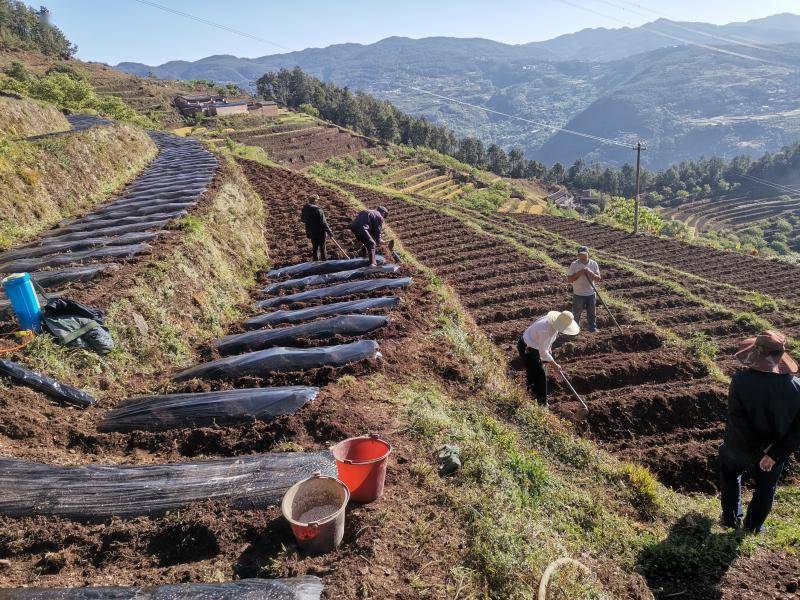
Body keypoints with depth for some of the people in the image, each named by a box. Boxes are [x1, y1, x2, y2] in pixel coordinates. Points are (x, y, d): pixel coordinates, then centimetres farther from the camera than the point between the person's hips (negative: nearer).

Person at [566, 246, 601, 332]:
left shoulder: (593, 264, -3)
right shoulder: (574, 264, -10)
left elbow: (598, 279, -5)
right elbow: (569, 279, -10)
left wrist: (590, 273, -22)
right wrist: (579, 273, -22)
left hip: (591, 294, 2)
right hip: (578, 294, -2)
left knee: (592, 313, 15)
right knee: (576, 313, 10)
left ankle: (593, 328, 31)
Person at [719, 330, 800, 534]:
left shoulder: (741, 379, -29)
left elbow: (736, 419, -30)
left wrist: (759, 447, -19)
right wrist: (775, 454, -16)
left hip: (739, 448, -2)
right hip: (775, 453, 2)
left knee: (730, 474, 31)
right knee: (765, 488, 27)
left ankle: (731, 518, 41)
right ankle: (753, 527, 46)